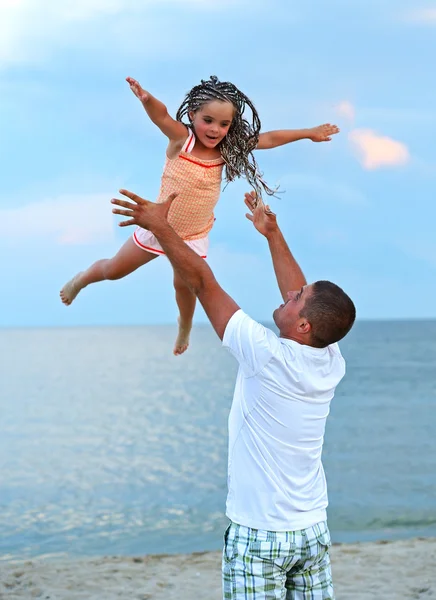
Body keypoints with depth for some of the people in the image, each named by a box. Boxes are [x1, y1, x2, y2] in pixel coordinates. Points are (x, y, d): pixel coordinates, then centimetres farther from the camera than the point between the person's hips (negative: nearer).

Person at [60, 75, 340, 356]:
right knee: (115, 269, 14)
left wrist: (308, 133, -4)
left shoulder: (227, 149, -14)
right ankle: (82, 279, 46)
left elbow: (268, 139, -6)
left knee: (185, 285, 12)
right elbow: (161, 115, -44)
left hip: (194, 236, 2)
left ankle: (185, 325, 45)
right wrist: (147, 99, -66)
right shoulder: (182, 139, -26)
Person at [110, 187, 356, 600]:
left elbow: (202, 281, -14)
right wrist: (272, 234, 24)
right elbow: (298, 294, 14)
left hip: (259, 536, -6)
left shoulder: (268, 356, -20)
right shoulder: (331, 362, -2)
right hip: (314, 530, 6)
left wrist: (158, 225, -7)